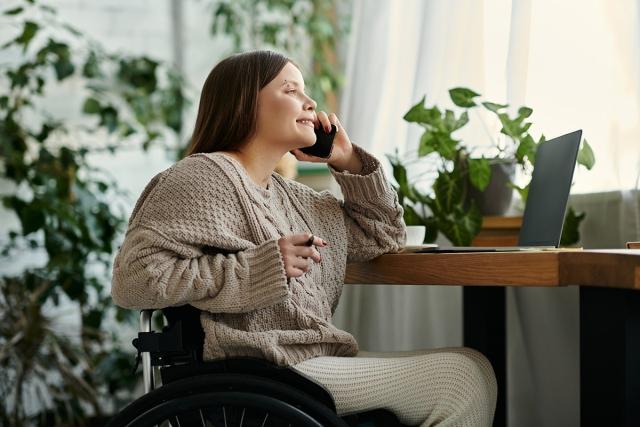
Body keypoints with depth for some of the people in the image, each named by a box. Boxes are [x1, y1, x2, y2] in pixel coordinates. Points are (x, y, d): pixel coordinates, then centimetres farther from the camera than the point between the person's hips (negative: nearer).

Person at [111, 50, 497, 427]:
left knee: (470, 369, 3)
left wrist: (348, 160, 14)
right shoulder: (202, 179, -7)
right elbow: (133, 279, -18)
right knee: (464, 374, -10)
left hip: (320, 362, 9)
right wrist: (262, 266, -19)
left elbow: (384, 236, 28)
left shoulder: (290, 195, 18)